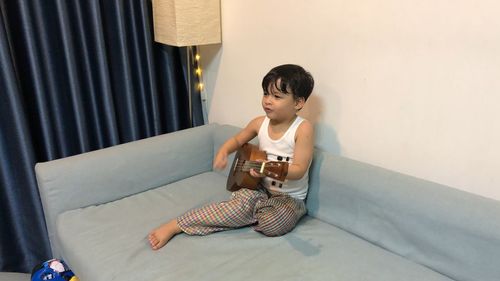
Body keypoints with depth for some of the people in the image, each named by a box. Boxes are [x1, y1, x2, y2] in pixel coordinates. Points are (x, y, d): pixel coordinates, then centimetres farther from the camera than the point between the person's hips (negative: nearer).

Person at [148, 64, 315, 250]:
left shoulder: (303, 128, -17)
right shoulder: (259, 123, -2)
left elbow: (299, 169, -23)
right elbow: (237, 140, 16)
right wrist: (223, 152, -6)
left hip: (289, 197, -2)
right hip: (260, 187, 3)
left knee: (275, 223, -33)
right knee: (243, 202, -30)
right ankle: (175, 225, -22)